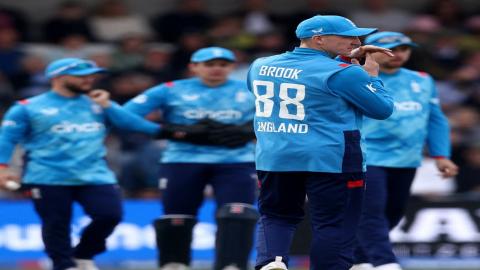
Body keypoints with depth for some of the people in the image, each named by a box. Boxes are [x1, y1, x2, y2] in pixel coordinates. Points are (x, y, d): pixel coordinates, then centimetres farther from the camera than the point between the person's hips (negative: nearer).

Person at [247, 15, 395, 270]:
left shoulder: (261, 66, 8)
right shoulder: (342, 72, -11)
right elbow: (382, 109, -5)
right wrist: (372, 76, 11)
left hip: (272, 158, 5)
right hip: (332, 159, -5)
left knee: (276, 215, 18)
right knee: (335, 224, 4)